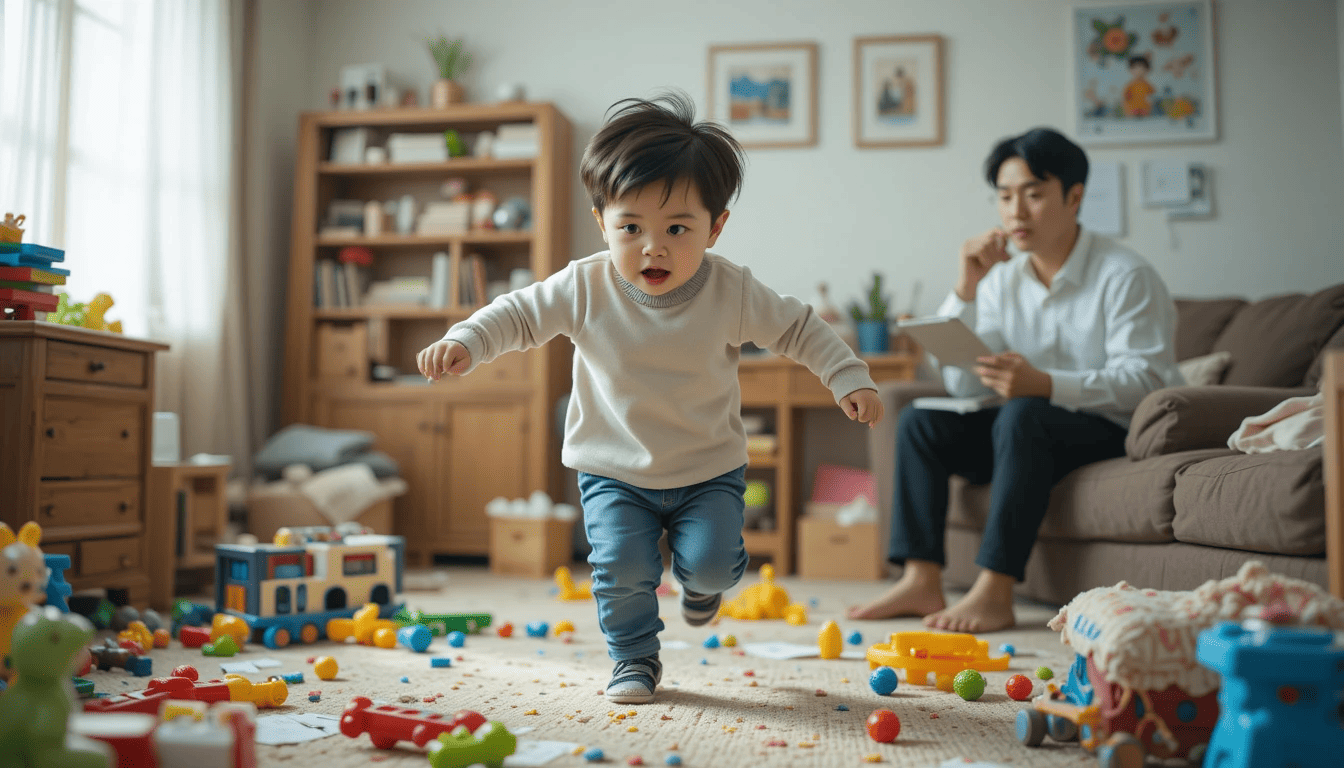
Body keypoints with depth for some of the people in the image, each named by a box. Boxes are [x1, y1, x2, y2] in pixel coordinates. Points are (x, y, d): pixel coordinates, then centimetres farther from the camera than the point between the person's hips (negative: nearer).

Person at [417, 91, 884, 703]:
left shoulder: (732, 293, -14)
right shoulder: (585, 288, -15)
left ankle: (705, 576, 26)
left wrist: (850, 378, -11)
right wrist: (463, 342, -22)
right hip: (614, 470, 0)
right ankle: (635, 657, 13)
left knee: (708, 562, -14)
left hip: (710, 470, 0)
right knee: (623, 567, -15)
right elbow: (519, 315, -6)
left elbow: (799, 329, -3)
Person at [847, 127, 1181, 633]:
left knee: (1024, 413, -34)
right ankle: (922, 581, -16)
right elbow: (963, 385, -2)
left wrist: (1045, 385, -36)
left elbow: (1145, 380, -22)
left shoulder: (1125, 276, -11)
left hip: (1118, 433, -6)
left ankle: (995, 592, -35)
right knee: (919, 421, -9)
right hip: (1033, 432, 7)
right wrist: (965, 290, -12)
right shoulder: (1002, 278, 5)